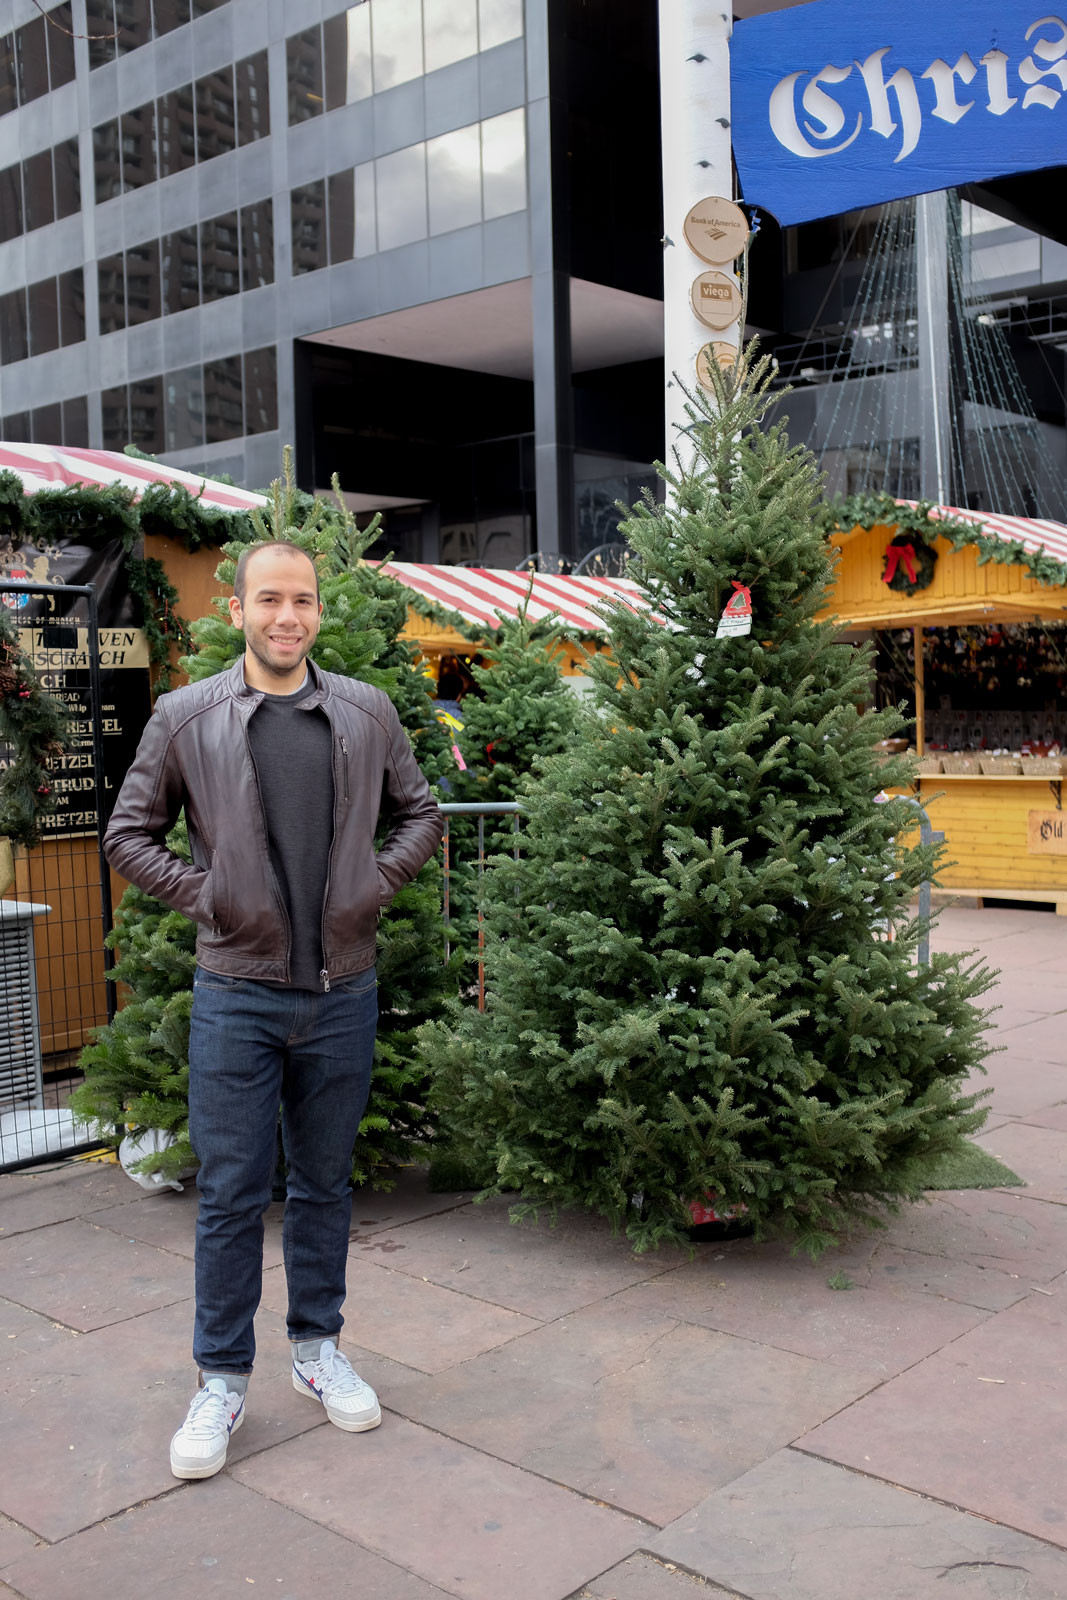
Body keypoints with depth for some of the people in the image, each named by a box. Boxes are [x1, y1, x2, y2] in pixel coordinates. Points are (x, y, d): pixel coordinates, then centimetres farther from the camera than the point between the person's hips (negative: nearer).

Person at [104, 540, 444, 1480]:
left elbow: (420, 814, 14)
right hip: (237, 992, -2)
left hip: (343, 989, 2)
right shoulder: (186, 718, -2)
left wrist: (380, 884, -1)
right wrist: (204, 899, -7)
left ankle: (319, 1348, 32)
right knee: (231, 1193, 5)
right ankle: (223, 1380, 21)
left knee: (325, 1182, 15)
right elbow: (129, 835, 4)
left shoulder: (367, 713, 3)